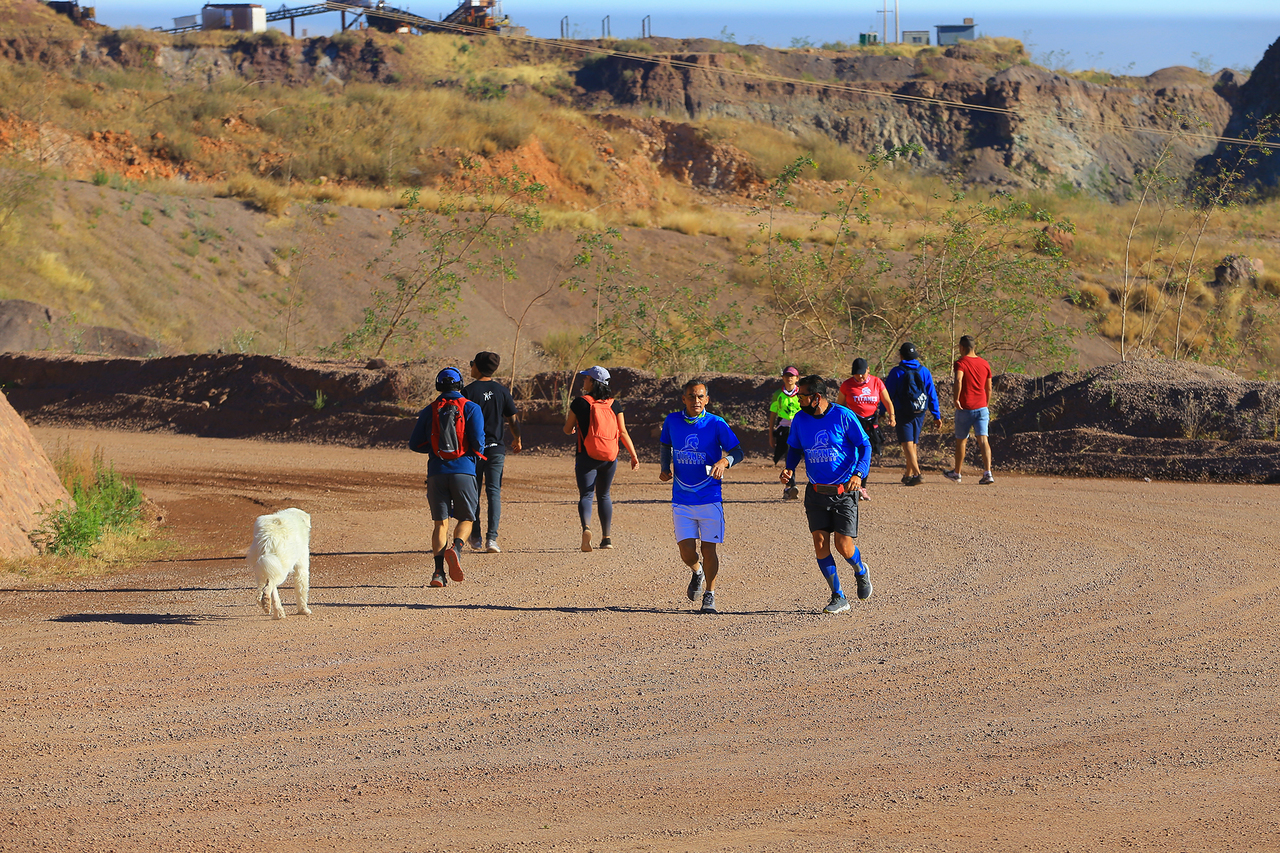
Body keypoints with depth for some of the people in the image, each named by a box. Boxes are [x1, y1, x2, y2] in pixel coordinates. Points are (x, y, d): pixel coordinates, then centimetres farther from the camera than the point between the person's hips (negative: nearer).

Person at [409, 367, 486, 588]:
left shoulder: (430, 411, 7)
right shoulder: (471, 408, 0)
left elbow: (415, 444, 6)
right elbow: (477, 442, -7)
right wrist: (477, 453, 15)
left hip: (437, 472, 2)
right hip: (463, 470, -2)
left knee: (440, 522, 6)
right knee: (466, 519, 11)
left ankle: (438, 571, -7)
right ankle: (456, 548, -21)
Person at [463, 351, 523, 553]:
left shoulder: (469, 391, -7)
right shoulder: (502, 391, 2)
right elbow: (513, 420, 6)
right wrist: (517, 439, 23)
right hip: (496, 448, 2)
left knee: (473, 493, 9)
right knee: (494, 492, 1)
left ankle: (475, 538, 12)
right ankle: (492, 538, -9)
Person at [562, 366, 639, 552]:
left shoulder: (580, 403, -5)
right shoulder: (614, 404, 4)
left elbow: (568, 430, 3)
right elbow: (623, 432, 0)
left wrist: (571, 428, 27)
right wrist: (634, 455, 4)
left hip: (587, 457, -4)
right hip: (610, 457, 4)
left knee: (586, 495, -5)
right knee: (604, 495, 17)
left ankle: (586, 528, -32)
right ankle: (606, 537, 16)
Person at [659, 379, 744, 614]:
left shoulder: (716, 424, -6)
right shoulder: (672, 421, 1)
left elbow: (737, 452, -4)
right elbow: (665, 445, 20)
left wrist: (724, 462, -25)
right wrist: (666, 468, 2)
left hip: (710, 498, -2)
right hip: (681, 499, 2)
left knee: (709, 549, 0)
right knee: (687, 551, -3)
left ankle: (709, 594, 20)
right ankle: (696, 573, 32)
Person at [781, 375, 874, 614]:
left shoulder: (844, 416, -10)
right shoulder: (800, 420, 2)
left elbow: (865, 446, -6)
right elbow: (794, 448, 17)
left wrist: (859, 473, -20)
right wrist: (789, 468, -4)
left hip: (844, 492, -4)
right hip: (816, 493, 4)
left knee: (843, 545, -8)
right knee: (820, 543, -7)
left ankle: (861, 572, 27)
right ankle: (838, 598, 4)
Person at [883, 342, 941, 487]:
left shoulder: (896, 372, -6)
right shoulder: (924, 371, 4)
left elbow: (888, 394, -4)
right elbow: (932, 395, 5)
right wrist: (937, 416, 9)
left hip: (903, 413, -5)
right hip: (920, 414, 5)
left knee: (907, 444, -9)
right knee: (914, 444, 17)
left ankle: (917, 474, -25)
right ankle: (908, 475, 25)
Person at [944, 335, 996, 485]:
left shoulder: (961, 362, -8)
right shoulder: (984, 364, 8)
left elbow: (958, 380, -28)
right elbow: (989, 388, 15)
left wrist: (956, 399, -19)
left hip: (964, 407, -3)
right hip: (981, 407, 3)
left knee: (961, 441, 12)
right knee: (983, 440, -4)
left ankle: (956, 473, 27)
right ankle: (987, 472, -19)